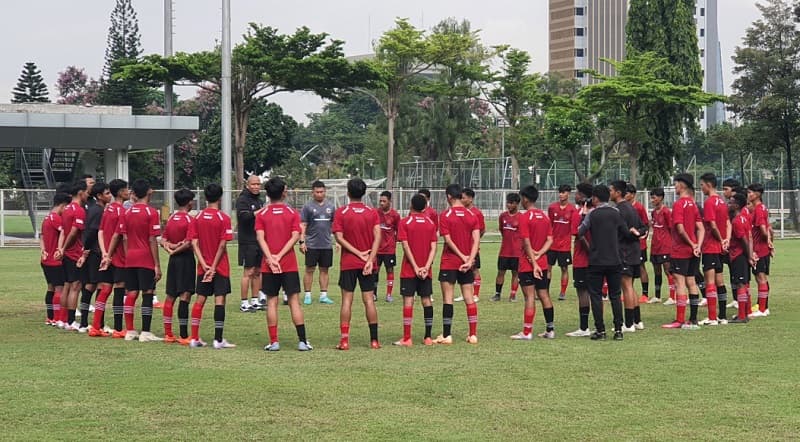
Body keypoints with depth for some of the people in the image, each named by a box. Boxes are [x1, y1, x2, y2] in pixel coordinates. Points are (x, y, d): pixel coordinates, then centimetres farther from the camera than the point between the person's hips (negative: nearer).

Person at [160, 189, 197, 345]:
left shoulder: (171, 218, 10)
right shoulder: (189, 220, -11)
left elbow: (163, 240, 9)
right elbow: (188, 243, -18)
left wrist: (171, 247, -6)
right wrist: (177, 250, -4)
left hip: (173, 260, 7)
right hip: (186, 259, -7)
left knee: (170, 296, 11)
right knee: (185, 296, -9)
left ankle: (168, 334, 14)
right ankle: (183, 336, -12)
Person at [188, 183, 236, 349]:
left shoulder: (197, 217, 3)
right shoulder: (223, 218, -9)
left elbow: (194, 243, -2)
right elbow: (222, 245, -13)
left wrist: (204, 265, -5)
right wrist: (214, 267, -9)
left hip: (203, 266, 4)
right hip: (220, 267, -4)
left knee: (199, 300, 8)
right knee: (219, 300, -2)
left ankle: (194, 338, 10)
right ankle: (218, 340, -4)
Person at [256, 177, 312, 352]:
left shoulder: (261, 214, 2)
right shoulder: (293, 213, 2)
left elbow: (260, 237, -9)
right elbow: (295, 236, -8)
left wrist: (271, 258, -14)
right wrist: (280, 256, -11)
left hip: (269, 265, 0)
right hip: (289, 265, 0)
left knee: (271, 302, 5)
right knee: (294, 300, 2)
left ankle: (273, 342, 2)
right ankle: (302, 341, -2)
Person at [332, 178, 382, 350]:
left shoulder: (341, 212, -3)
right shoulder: (372, 212, 2)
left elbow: (339, 238, -10)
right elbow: (377, 236, -7)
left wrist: (358, 253, -9)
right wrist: (370, 259, -11)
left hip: (348, 263, -1)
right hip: (367, 263, 2)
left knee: (347, 300, 2)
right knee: (369, 299, 4)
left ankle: (344, 340, -2)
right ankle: (374, 340, 4)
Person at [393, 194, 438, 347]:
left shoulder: (405, 222, -5)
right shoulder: (431, 223, 5)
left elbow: (406, 246, -12)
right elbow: (433, 248, -2)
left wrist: (415, 267, -11)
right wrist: (426, 267, -7)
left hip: (409, 270, -3)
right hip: (426, 270, 3)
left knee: (408, 301, -3)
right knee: (426, 300, 7)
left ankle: (407, 338, -6)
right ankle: (428, 337, 8)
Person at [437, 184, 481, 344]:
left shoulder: (446, 215, -7)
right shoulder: (472, 215, 4)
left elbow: (448, 240, -13)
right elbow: (476, 239, -5)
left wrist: (463, 257, -10)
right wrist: (469, 259, -11)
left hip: (449, 263, -4)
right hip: (467, 263, 4)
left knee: (447, 299, 0)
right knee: (469, 298, 7)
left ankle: (446, 335, -1)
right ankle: (473, 334, 7)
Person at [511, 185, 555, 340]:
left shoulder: (526, 217, -12)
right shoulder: (545, 216, 9)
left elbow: (527, 243, -16)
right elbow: (550, 240, 4)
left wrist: (534, 263, -15)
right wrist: (539, 254, -5)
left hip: (528, 264, -6)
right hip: (542, 263, 6)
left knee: (530, 297, -5)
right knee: (544, 295, 11)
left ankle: (527, 332, -2)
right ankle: (550, 330, 14)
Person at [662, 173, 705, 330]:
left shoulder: (679, 204, -13)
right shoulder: (693, 204, 11)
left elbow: (680, 229, -21)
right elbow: (701, 229, 7)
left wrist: (691, 244, -8)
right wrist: (697, 245, -2)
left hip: (680, 251, -8)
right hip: (692, 251, 8)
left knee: (680, 282, -5)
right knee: (691, 282, 10)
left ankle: (680, 320, -5)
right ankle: (693, 320, 13)